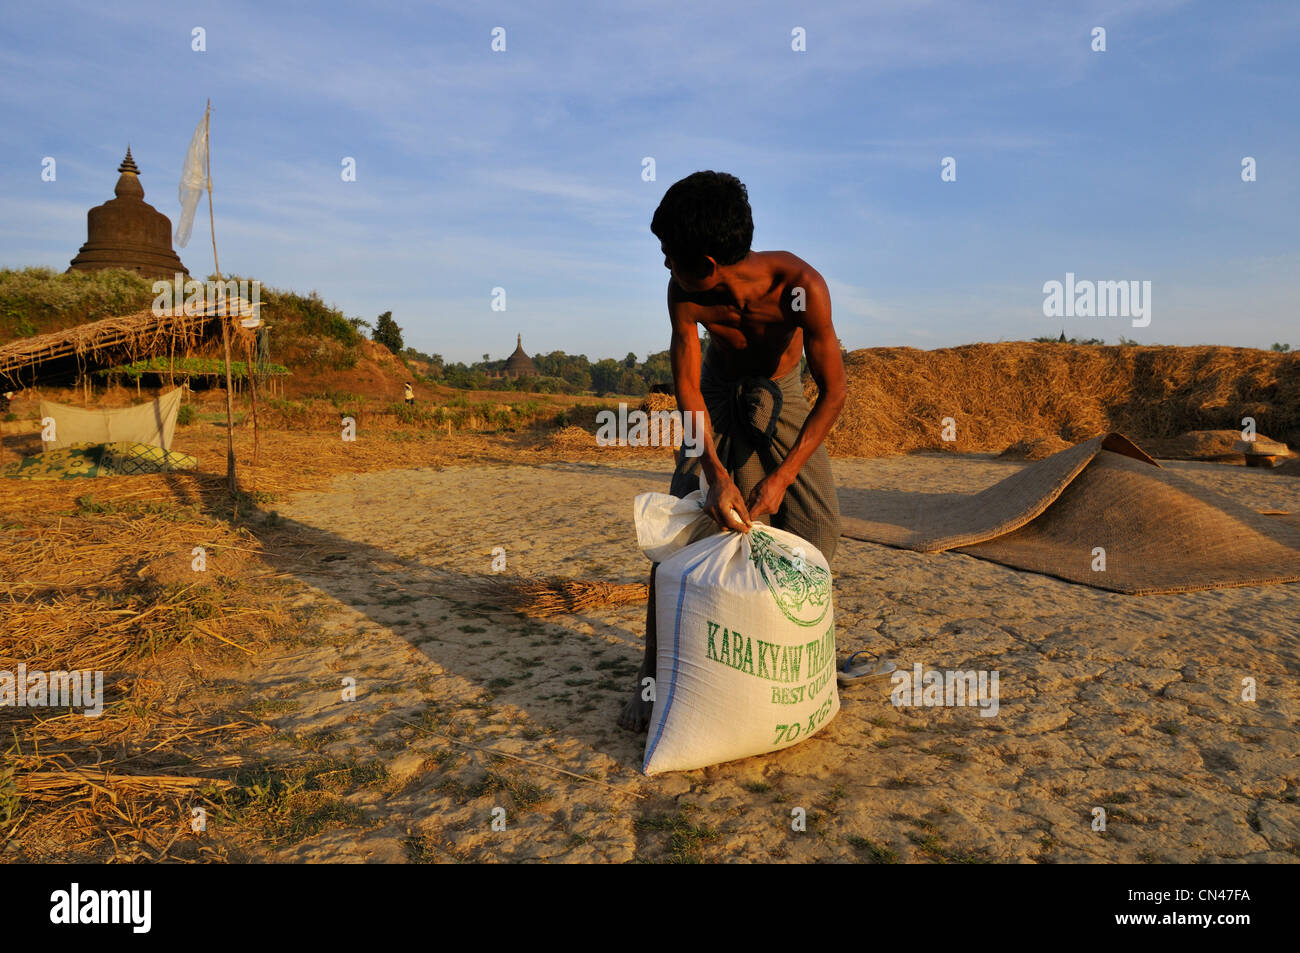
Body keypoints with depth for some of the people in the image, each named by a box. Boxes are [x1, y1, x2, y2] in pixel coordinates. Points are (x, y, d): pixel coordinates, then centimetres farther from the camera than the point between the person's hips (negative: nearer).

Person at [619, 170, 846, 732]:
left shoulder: (800, 286, -35)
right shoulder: (684, 295, -28)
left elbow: (833, 392, -29)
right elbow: (686, 389, -21)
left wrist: (781, 477, -34)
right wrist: (716, 474, -33)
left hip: (783, 399, 0)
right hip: (717, 397, 0)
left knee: (816, 530, -6)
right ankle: (655, 677, -2)